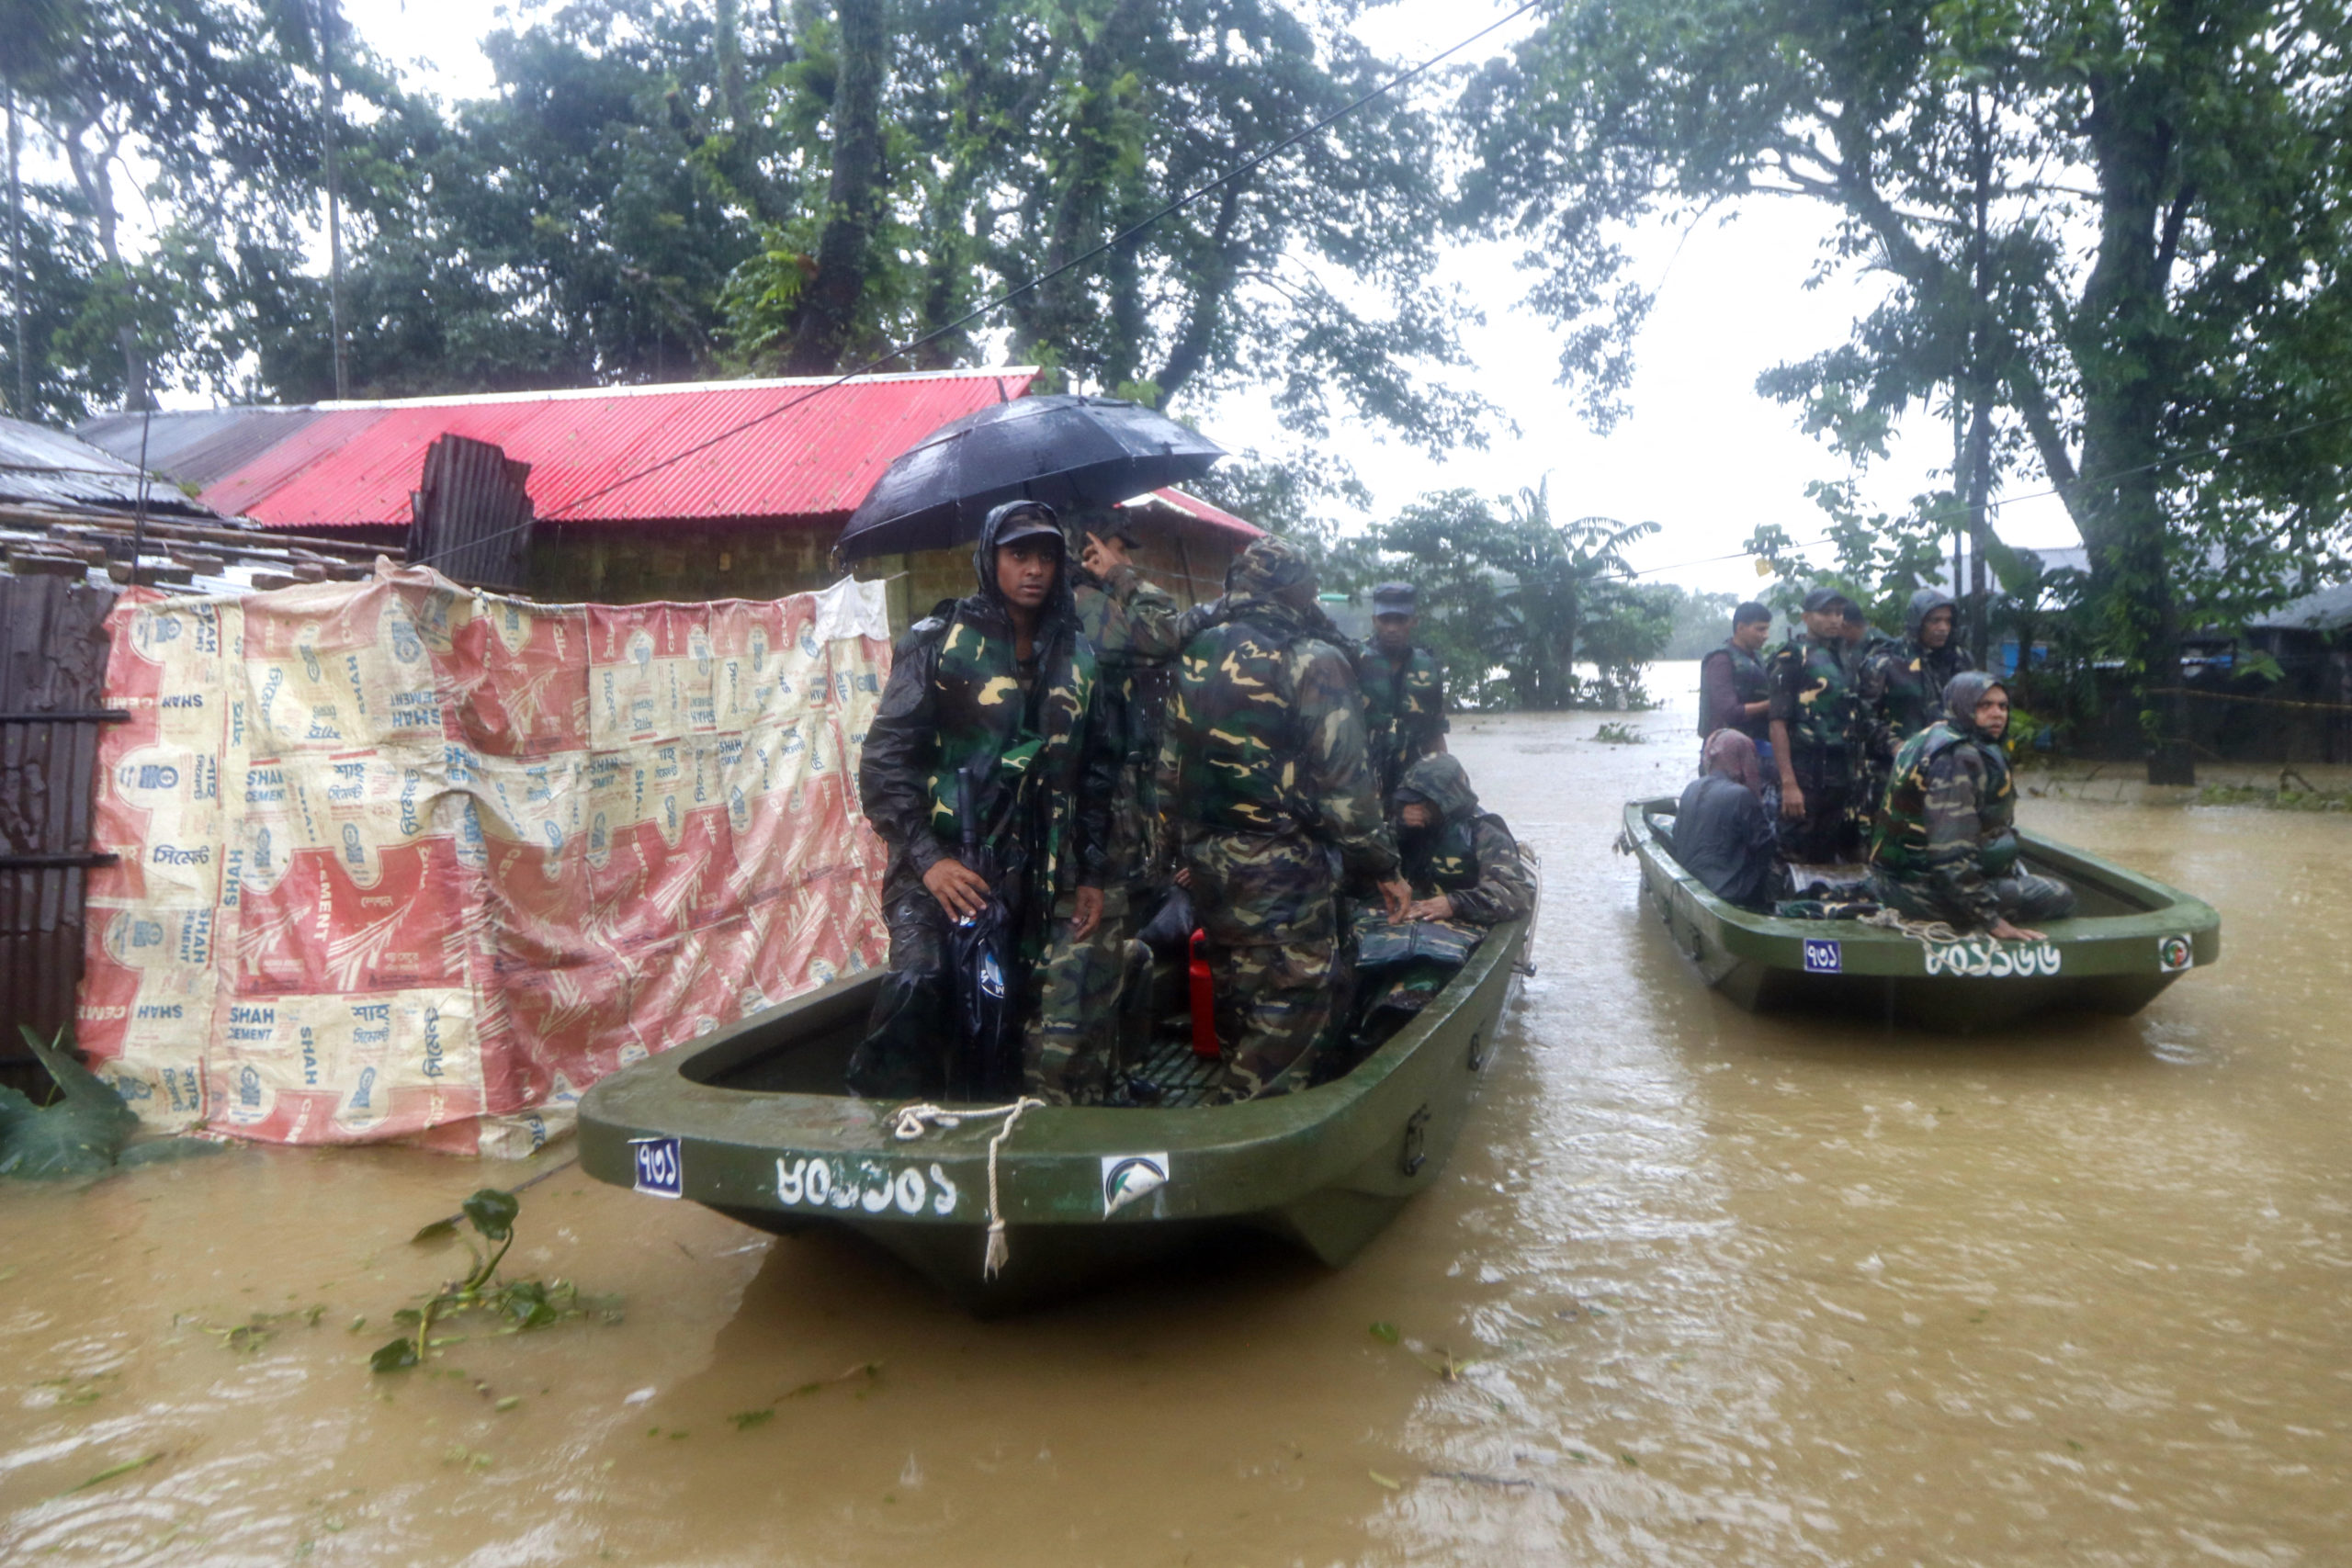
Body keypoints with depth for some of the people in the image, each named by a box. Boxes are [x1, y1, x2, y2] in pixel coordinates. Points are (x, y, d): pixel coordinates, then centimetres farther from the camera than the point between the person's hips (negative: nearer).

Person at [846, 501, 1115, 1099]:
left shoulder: (1076, 657, 12)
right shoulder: (939, 641, -1)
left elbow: (1096, 771, 18)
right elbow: (885, 758, -7)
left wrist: (1091, 874, 15)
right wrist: (928, 858, -16)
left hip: (1027, 879, 4)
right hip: (940, 867, -4)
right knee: (918, 987, -25)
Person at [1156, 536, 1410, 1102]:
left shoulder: (1194, 658, 9)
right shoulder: (1313, 660, -11)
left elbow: (1169, 769, 13)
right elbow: (1344, 780, -14)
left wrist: (1176, 852, 22)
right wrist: (1383, 867, -5)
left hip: (1207, 865, 7)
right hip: (1287, 872, -7)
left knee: (1237, 998, 20)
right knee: (1287, 1012, 0)